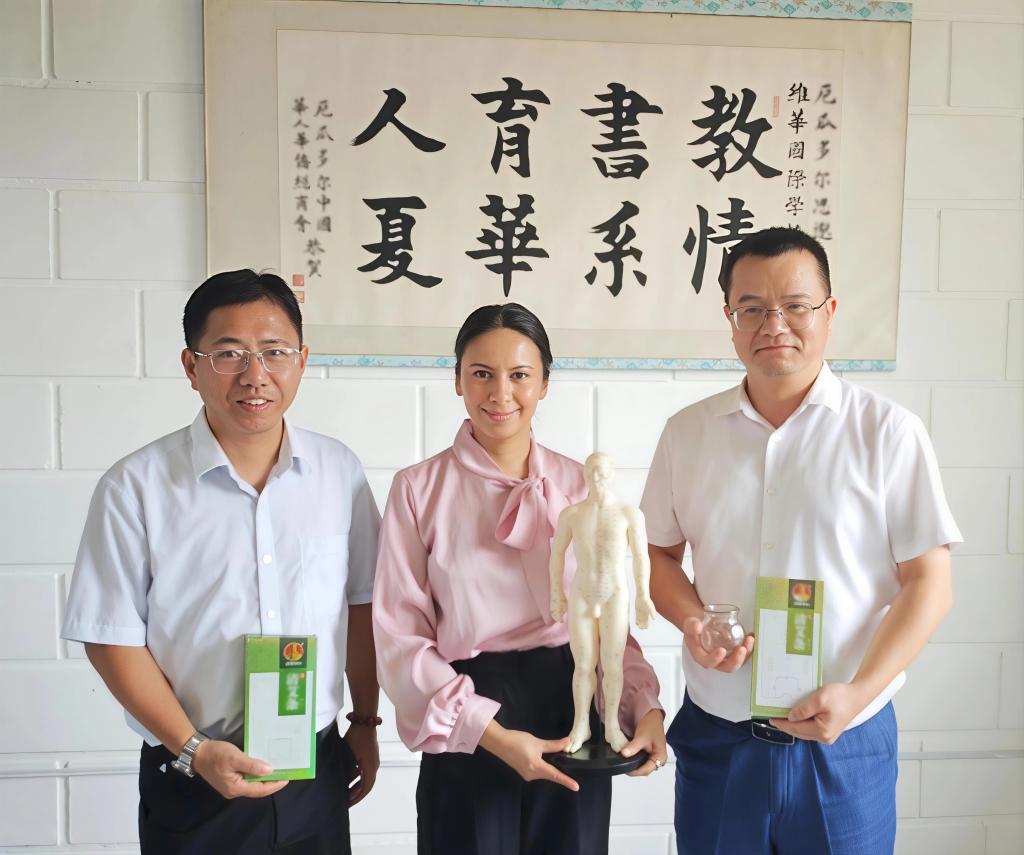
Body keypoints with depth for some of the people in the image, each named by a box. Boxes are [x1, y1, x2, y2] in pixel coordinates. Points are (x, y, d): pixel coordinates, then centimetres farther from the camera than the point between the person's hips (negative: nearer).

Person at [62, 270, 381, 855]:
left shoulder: (340, 471, -3)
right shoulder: (136, 486, -10)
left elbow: (361, 603, 4)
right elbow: (112, 638, -7)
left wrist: (365, 723, 8)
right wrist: (194, 751, -13)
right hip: (192, 784, -2)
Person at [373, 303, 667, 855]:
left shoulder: (579, 486, 3)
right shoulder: (418, 488, -5)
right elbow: (400, 634, -8)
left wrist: (645, 706, -10)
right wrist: (489, 731, -16)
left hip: (573, 709, 3)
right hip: (467, 735, -2)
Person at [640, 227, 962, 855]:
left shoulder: (888, 431, -6)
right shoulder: (687, 432, 2)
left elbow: (929, 584, -6)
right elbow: (661, 551, 9)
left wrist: (859, 692, -17)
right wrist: (691, 621, -10)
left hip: (846, 745, -2)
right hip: (715, 735, 2)